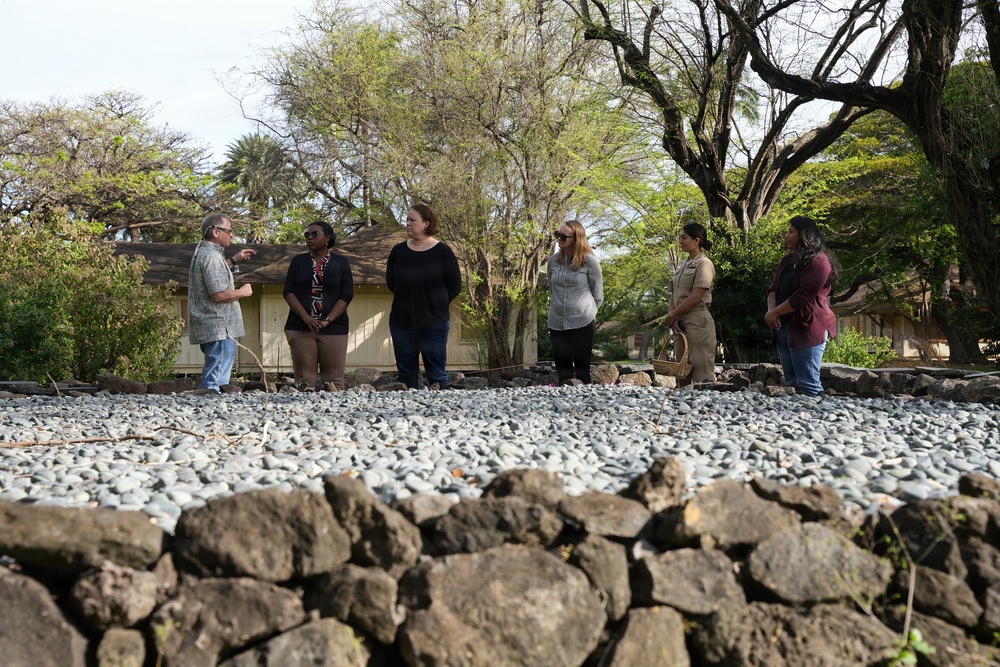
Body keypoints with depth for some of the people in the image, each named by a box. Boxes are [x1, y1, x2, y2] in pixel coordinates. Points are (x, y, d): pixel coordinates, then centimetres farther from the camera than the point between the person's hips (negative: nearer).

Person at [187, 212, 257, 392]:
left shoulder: (202, 251, 15)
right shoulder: (212, 257, -17)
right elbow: (219, 295, -24)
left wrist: (234, 260, 25)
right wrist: (243, 292, -7)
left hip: (209, 328, 11)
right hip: (219, 330, -11)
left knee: (211, 378, 17)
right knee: (216, 382, -9)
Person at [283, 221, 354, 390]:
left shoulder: (341, 262, 7)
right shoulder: (298, 261, 10)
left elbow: (346, 295, 0)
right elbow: (288, 292, 3)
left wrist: (327, 320, -12)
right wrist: (306, 317, -11)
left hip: (333, 328, -1)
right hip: (300, 328, 1)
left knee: (334, 381, -3)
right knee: (304, 380, -3)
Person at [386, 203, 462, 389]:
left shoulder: (442, 252, -6)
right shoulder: (398, 251, 4)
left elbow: (454, 286, -2)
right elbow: (391, 282, 13)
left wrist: (436, 305, 3)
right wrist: (409, 300, 8)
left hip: (434, 324, -3)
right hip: (402, 323, 4)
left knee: (437, 375, 2)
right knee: (406, 375, 9)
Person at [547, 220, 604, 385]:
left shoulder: (589, 261, -8)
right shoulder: (553, 260, 5)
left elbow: (598, 294, 1)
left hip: (583, 323, -4)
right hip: (557, 323, 4)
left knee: (582, 368, 4)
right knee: (562, 368, 10)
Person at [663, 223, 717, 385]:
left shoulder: (704, 264, -7)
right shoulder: (682, 265, 17)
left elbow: (695, 297, -16)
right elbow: (674, 294, 12)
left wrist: (671, 316, -10)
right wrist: (673, 318, -5)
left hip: (697, 322, -8)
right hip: (681, 323, 8)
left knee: (702, 372, -8)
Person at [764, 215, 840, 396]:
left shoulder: (818, 260, -10)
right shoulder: (788, 260, 18)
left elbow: (803, 296, -17)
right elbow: (774, 288, 15)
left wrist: (774, 313, -10)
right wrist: (771, 310, -6)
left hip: (807, 328, -9)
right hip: (784, 328, 9)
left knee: (807, 385, -10)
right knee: (792, 383, 10)